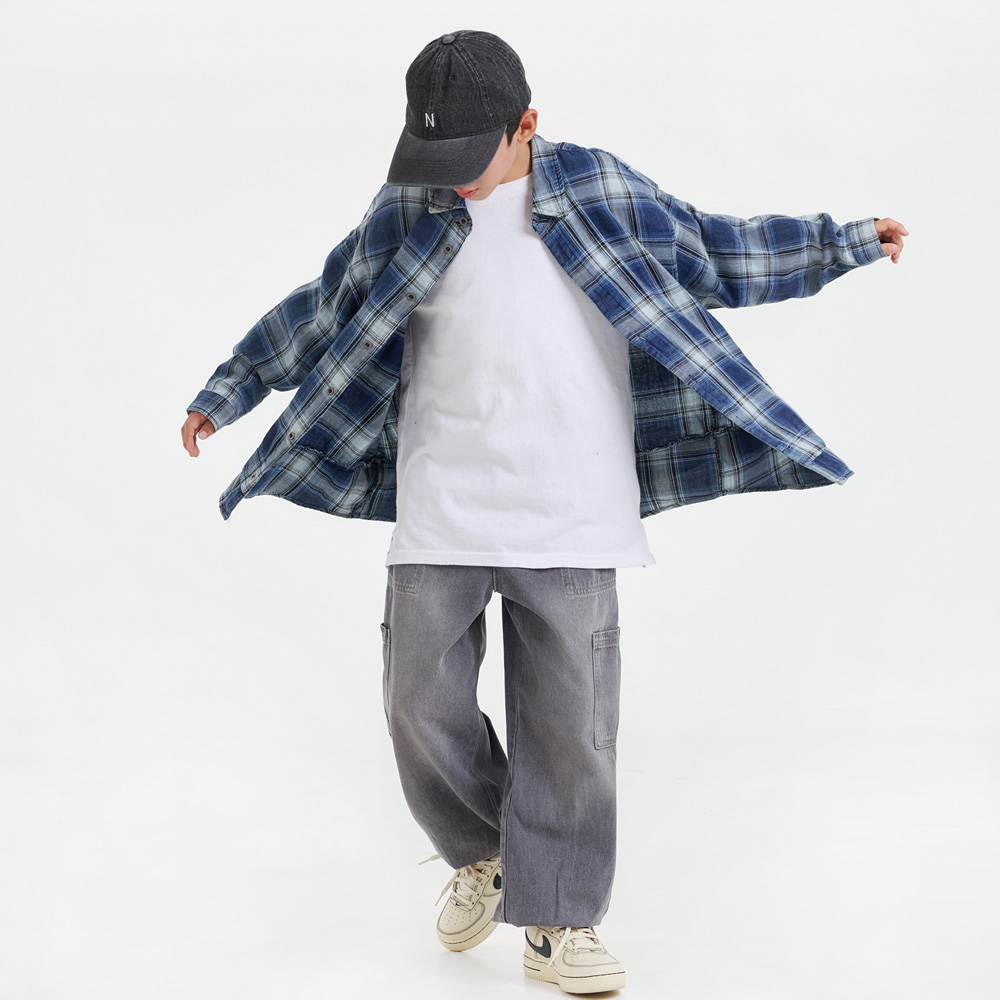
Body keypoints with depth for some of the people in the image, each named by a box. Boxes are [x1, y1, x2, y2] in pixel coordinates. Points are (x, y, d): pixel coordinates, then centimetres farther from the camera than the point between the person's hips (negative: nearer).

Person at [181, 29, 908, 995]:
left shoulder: (603, 193, 4)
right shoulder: (404, 220, 5)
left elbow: (720, 255, 14)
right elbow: (317, 316, 16)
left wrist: (848, 242, 13)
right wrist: (226, 392, 21)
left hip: (571, 517, -1)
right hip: (440, 512, 1)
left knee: (568, 725, 0)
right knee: (422, 703, 0)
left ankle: (557, 922, 14)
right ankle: (480, 854, 28)